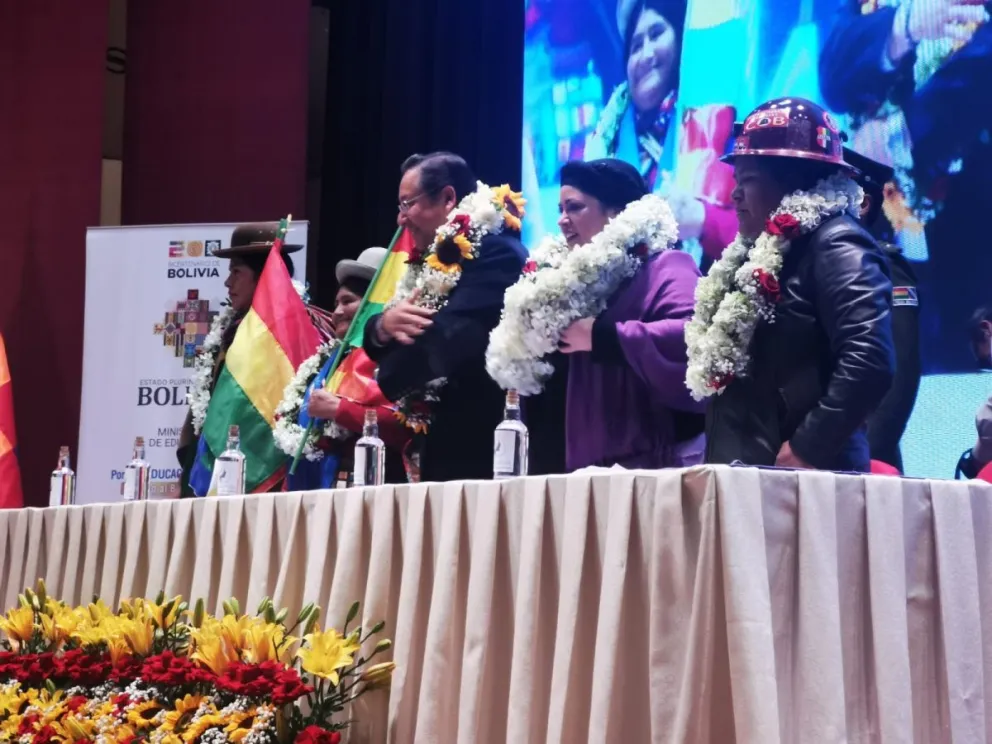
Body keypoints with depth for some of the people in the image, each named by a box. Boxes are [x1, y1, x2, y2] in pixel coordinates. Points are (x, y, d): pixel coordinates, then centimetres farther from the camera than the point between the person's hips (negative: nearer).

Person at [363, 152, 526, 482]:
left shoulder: (496, 253, -12)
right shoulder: (435, 260, 17)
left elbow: (445, 339, -22)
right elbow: (384, 344, 13)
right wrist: (383, 325, -12)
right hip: (442, 450, 9)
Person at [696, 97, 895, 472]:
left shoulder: (835, 245, -9)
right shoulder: (761, 251, 20)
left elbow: (870, 361, -22)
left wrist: (807, 449, -21)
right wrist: (718, 460, 12)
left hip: (805, 479, -9)